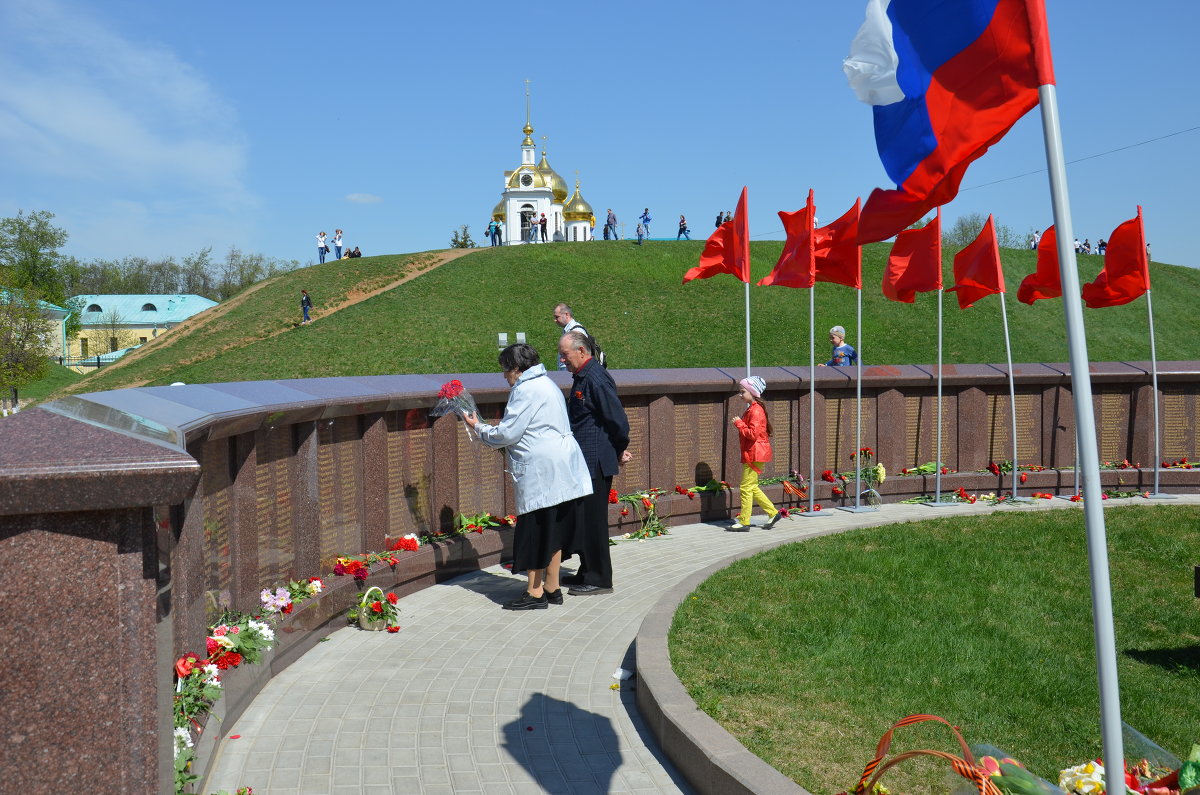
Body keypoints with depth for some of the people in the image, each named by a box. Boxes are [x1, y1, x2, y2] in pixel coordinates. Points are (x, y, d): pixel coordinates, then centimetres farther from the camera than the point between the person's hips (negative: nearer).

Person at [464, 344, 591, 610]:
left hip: (541, 472, -10)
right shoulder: (546, 384, 19)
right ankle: (552, 588, 20)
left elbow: (507, 433, -13)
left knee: (535, 530, -2)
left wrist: (479, 427, 2)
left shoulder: (526, 390, -13)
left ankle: (535, 593, 4)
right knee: (552, 530, 14)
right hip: (559, 469, 10)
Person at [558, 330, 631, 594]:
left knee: (593, 520, -3)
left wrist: (620, 451, -7)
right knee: (582, 519, 16)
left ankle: (600, 580, 7)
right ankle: (587, 573, 27)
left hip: (596, 463, -10)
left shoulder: (595, 379, -18)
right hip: (584, 462, 10)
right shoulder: (581, 377, 14)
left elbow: (618, 419, -20)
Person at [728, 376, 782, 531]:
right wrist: (740, 424, 11)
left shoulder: (756, 410, -17)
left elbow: (753, 434, -25)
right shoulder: (751, 409, 16)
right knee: (752, 488, 15)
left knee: (747, 487, -6)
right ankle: (773, 513, 22)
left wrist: (739, 424, -16)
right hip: (751, 454, 11)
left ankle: (744, 523, -1)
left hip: (755, 454, -11)